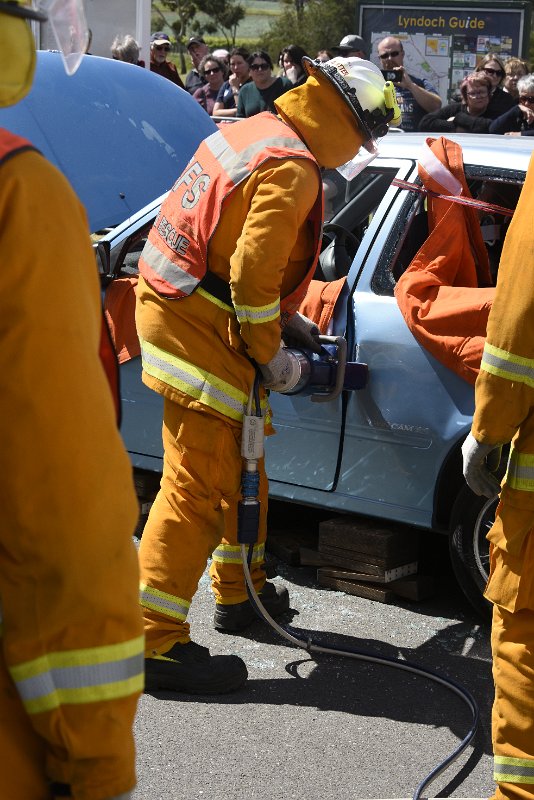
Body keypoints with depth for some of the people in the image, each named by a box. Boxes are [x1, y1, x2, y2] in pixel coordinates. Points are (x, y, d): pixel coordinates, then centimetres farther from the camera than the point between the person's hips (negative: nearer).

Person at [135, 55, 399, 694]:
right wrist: (269, 353, -9)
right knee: (198, 486, -9)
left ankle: (239, 592, 38)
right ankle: (158, 641, -5)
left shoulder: (254, 133, 12)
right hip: (201, 332, -11)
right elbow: (252, 272, -23)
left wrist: (286, 317, 18)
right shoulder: (292, 171, -18)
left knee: (238, 466, 22)